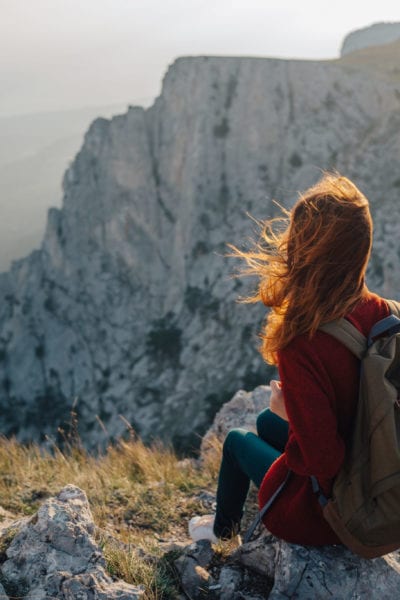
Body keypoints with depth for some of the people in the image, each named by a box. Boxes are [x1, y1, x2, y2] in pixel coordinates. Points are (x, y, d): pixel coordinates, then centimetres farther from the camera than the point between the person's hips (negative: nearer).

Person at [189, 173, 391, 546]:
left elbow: (321, 458, -31)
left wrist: (288, 410, -13)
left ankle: (223, 529, 51)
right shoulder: (381, 313, -15)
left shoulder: (302, 345, -34)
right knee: (266, 421, 29)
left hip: (323, 514, -5)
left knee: (238, 440, 23)